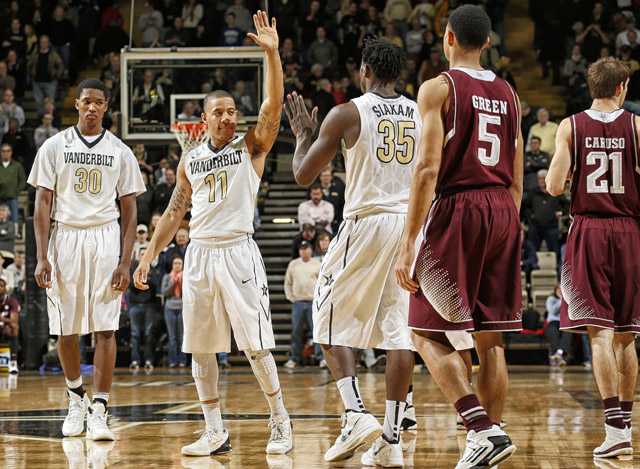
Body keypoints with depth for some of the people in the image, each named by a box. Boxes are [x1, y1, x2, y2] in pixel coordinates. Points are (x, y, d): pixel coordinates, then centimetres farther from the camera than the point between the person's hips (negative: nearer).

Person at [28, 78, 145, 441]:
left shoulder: (120, 152, 5)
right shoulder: (55, 147, 4)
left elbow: (129, 211, 5)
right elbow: (43, 204, 2)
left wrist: (125, 262, -5)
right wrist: (42, 257, -7)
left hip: (105, 238, -1)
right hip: (65, 237, 1)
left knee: (105, 328, -7)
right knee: (65, 329, 5)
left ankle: (99, 411, -6)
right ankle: (76, 398, 28)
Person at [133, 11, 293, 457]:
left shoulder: (252, 147, 2)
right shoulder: (190, 160, 14)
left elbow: (273, 105, -13)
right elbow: (175, 211, 18)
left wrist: (272, 52, -23)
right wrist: (149, 256, 13)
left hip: (239, 252, -5)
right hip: (199, 253, 5)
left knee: (256, 345, -8)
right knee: (201, 349, 4)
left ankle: (281, 421, 6)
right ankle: (215, 433, 12)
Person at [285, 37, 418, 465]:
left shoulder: (347, 114, -5)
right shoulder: (421, 114, 8)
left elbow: (303, 175, 0)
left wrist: (303, 134, 16)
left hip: (367, 222, -4)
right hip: (411, 222, 4)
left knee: (331, 323, 8)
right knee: (399, 330, 5)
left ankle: (357, 415, -9)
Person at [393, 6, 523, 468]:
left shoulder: (439, 88, -5)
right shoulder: (508, 94, 14)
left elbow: (428, 168, -13)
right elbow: (517, 179, 16)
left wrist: (408, 243, -13)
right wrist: (508, 231, 24)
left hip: (456, 209, -6)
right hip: (503, 211, 6)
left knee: (428, 331, -1)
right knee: (490, 337, 10)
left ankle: (483, 430, -16)